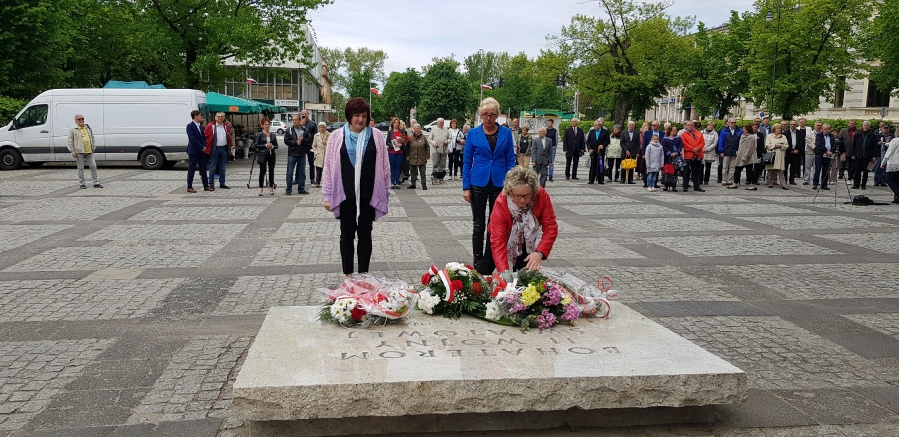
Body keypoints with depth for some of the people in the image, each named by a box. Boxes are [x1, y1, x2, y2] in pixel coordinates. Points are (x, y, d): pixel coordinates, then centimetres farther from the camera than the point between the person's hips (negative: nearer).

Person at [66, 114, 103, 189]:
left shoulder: (88, 128, 14)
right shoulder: (73, 129, 0)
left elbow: (92, 138, 21)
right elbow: (70, 141, -1)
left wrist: (93, 147, 13)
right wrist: (72, 151, -8)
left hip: (89, 151, 4)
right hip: (79, 152, -4)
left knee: (93, 166, 3)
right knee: (81, 168, 2)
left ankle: (96, 183, 9)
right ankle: (81, 184, 10)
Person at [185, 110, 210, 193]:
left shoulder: (200, 126, 13)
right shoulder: (190, 126, -11)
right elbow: (192, 139, -18)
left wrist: (204, 146, 1)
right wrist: (201, 147, -16)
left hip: (201, 151, 7)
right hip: (193, 151, -7)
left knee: (203, 169, 10)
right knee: (191, 169, -1)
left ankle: (206, 186, 16)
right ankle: (189, 187, 3)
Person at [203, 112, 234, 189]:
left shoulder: (227, 126, 10)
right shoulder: (210, 126, -3)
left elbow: (230, 137, 14)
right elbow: (205, 136, -4)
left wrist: (231, 146, 8)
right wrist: (207, 148, -8)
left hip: (224, 149, 4)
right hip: (215, 149, -4)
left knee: (223, 168, 10)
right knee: (213, 168, 0)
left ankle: (222, 184, 18)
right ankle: (211, 184, 5)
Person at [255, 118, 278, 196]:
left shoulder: (273, 135, 9)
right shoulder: (259, 135, -1)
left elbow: (276, 145, 10)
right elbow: (257, 145, -6)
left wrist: (272, 146, -11)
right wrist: (265, 145, -16)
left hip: (271, 155, 3)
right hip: (262, 154, -3)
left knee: (271, 171, 4)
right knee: (262, 171, -1)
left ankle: (271, 188, 12)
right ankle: (260, 189, 4)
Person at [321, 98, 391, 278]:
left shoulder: (376, 136, 1)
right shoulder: (337, 136, 0)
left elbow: (384, 166, 5)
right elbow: (328, 167, 2)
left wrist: (385, 193, 4)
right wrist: (328, 195, 0)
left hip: (368, 195, 0)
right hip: (345, 195, 0)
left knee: (365, 235, 9)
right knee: (347, 234, 9)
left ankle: (364, 274, 18)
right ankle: (348, 274, 20)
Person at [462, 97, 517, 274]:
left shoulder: (506, 133, 2)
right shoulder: (473, 133, 0)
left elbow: (510, 160, 4)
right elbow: (467, 161, 1)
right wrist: (465, 187, -5)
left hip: (499, 184, 1)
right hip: (478, 184, -1)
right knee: (478, 225, 7)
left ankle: (489, 265, 17)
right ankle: (478, 264, 16)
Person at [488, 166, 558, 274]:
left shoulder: (541, 195, -30)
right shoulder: (501, 204, -36)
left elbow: (550, 227, -28)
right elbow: (498, 242, -38)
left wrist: (540, 252, -44)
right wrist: (504, 272, -50)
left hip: (526, 241, 2)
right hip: (505, 238, -2)